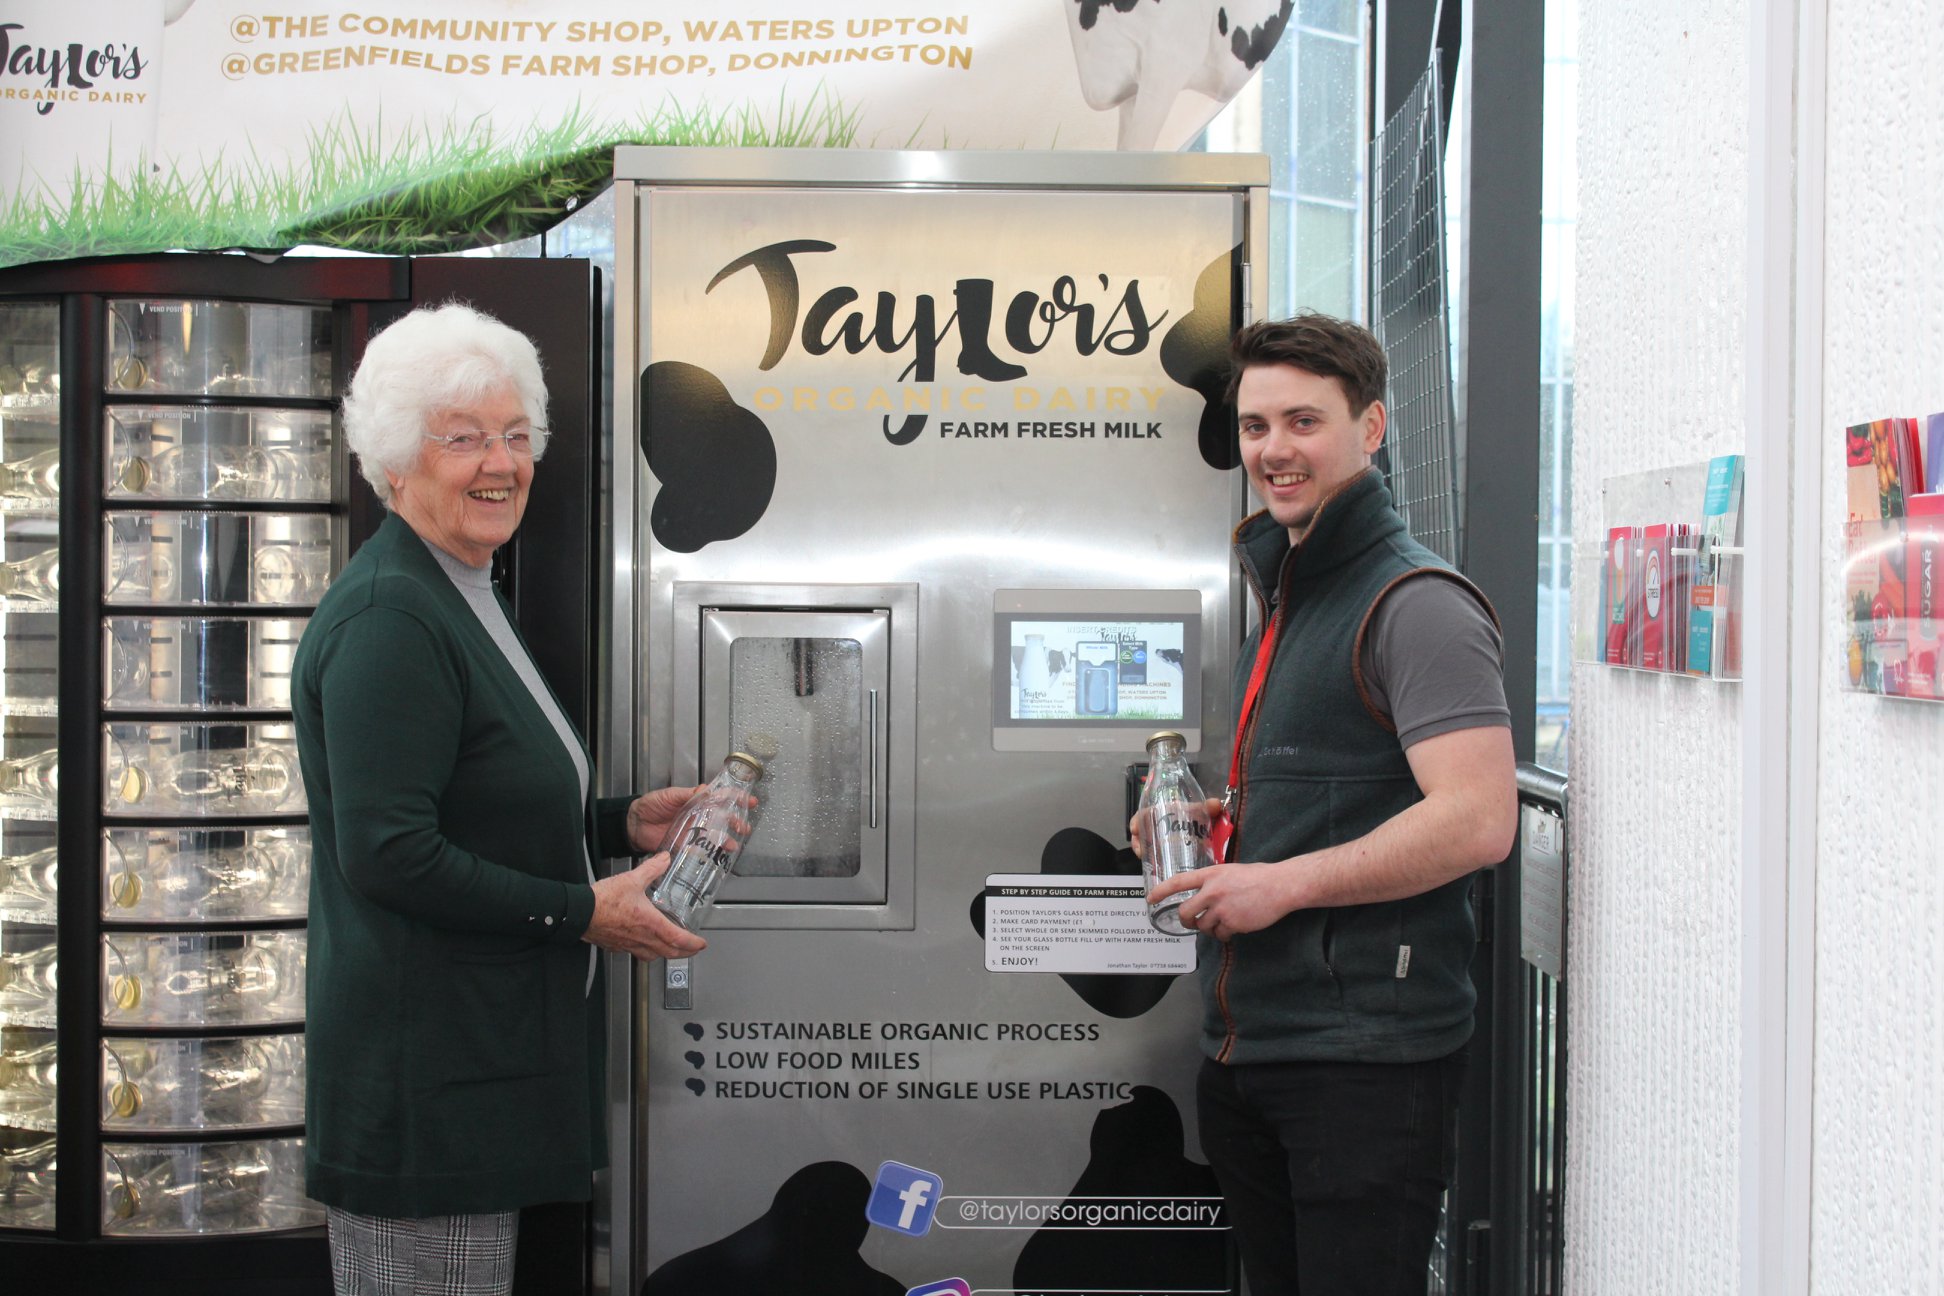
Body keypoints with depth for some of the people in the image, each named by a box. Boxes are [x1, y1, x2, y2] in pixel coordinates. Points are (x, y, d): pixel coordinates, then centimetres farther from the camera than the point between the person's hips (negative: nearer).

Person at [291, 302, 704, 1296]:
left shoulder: (457, 598, 16)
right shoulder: (389, 619, -18)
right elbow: (388, 854, -24)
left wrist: (624, 823, 9)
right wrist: (581, 912, -18)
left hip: (481, 1055, 10)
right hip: (424, 1084, -10)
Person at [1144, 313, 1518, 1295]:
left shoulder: (1416, 603, -13)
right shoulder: (1283, 601, 17)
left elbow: (1478, 820, -23)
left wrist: (1285, 882, -20)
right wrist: (1221, 825, 8)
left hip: (1365, 1060, -9)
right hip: (1244, 1049, 9)